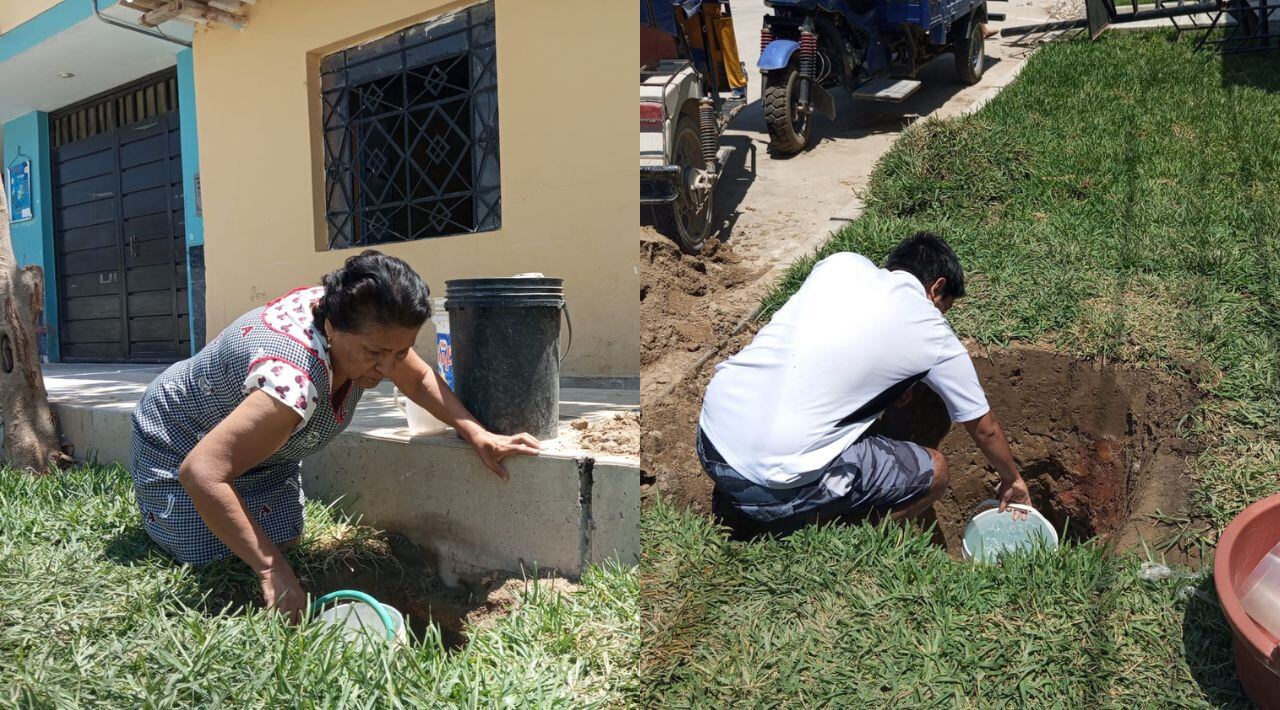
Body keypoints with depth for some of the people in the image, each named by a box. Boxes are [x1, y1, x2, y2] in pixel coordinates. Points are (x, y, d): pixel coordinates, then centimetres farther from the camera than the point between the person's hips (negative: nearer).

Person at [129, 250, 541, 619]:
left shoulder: (366, 328, -22)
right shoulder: (296, 382, -46)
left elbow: (419, 379, -4)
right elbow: (200, 471, -47)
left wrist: (477, 435, -16)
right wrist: (271, 568, -47)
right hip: (180, 445, -6)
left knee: (284, 540, 2)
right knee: (206, 557, -9)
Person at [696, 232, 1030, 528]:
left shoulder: (843, 262, 11)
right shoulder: (932, 335, 2)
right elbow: (984, 428, 18)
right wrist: (1012, 479, 36)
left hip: (708, 436, 6)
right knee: (933, 473, 11)